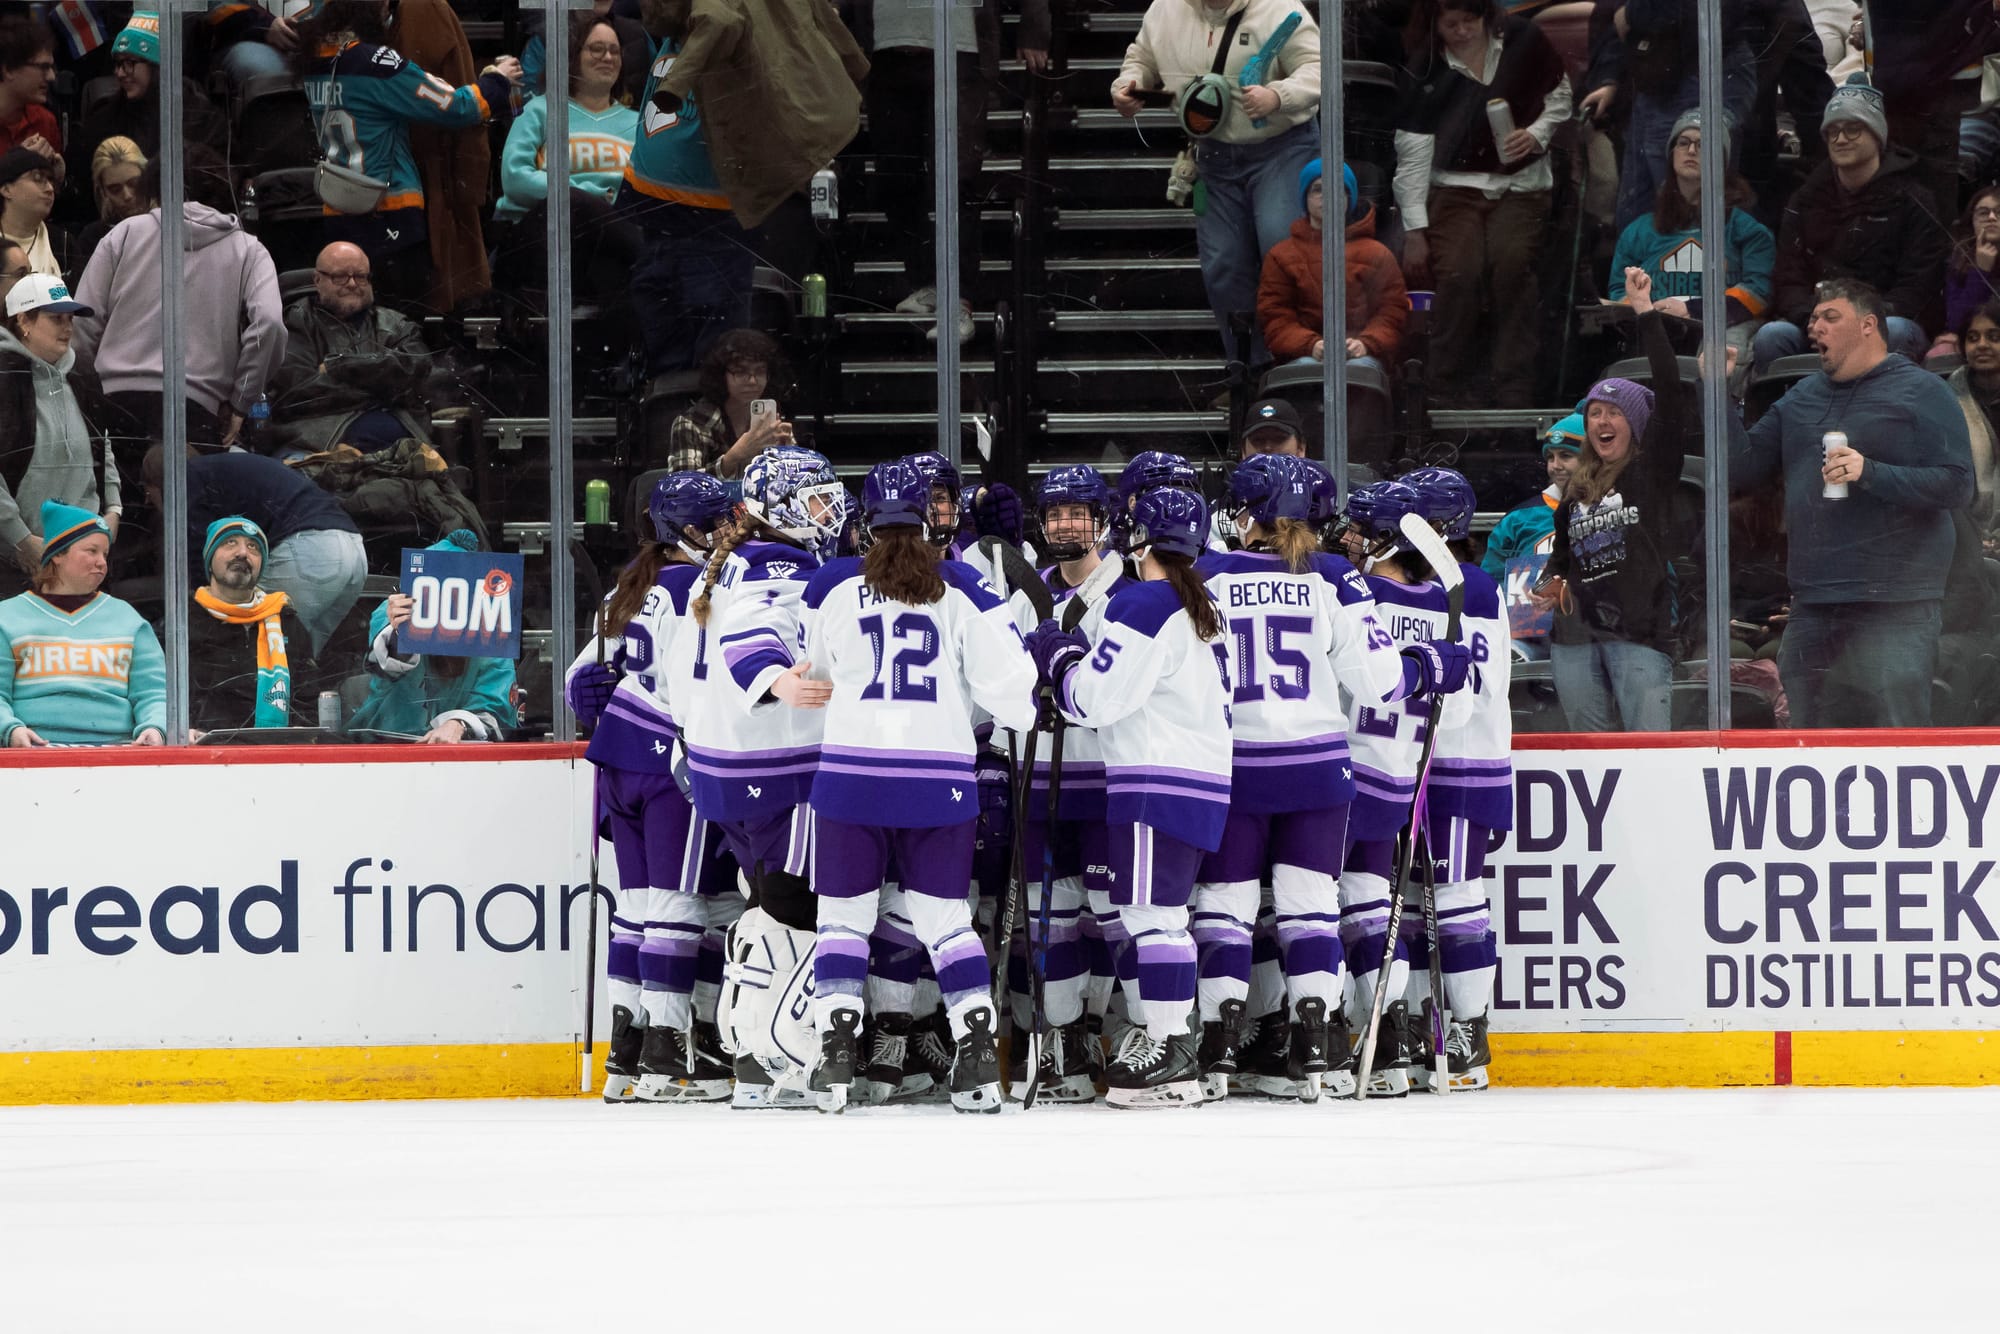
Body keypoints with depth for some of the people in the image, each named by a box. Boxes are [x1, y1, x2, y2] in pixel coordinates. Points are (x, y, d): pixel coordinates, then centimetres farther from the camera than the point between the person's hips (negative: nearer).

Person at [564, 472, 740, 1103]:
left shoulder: (632, 589, 16)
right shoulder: (696, 588, -10)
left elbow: (586, 678, 18)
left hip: (620, 761, 9)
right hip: (675, 764, -9)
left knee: (640, 903, 12)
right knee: (679, 903, -6)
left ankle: (625, 1058, 12)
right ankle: (665, 1060, -8)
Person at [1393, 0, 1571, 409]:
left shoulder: (1523, 42, -2)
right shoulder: (1427, 69, -6)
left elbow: (1558, 97, 12)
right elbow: (1412, 154, -5)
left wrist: (1536, 134, -9)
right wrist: (1415, 230, -8)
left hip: (1521, 183, 1)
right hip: (1454, 187, -1)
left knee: (1512, 265, -26)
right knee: (1457, 273, -26)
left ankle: (1515, 397, -20)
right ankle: (1451, 394, -15)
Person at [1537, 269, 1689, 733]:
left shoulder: (1653, 470, 3)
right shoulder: (1576, 489, 20)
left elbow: (1670, 394, -8)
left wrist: (1645, 313, -11)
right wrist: (1553, 582, 8)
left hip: (1641, 631, -6)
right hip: (1575, 637, 6)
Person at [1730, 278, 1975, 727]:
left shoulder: (1921, 392, -1)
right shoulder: (1801, 399, 19)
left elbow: (1957, 484, -10)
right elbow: (1744, 470, 16)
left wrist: (1870, 473, -20)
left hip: (1893, 608, -7)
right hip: (1811, 611, 7)